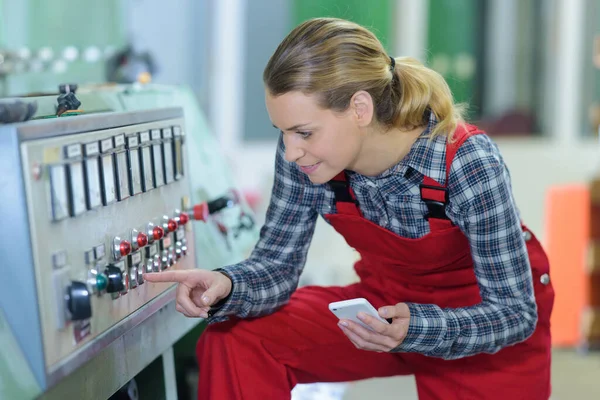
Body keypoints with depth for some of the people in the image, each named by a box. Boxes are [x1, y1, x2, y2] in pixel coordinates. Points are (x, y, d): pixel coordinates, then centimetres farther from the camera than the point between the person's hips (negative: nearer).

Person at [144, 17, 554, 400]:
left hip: (484, 321, -3)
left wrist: (415, 329, -42)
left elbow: (514, 311, -24)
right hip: (386, 301, 3)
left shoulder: (467, 162, -31)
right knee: (232, 342, -17)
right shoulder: (304, 154, -20)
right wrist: (225, 286, -33)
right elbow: (277, 264, -10)